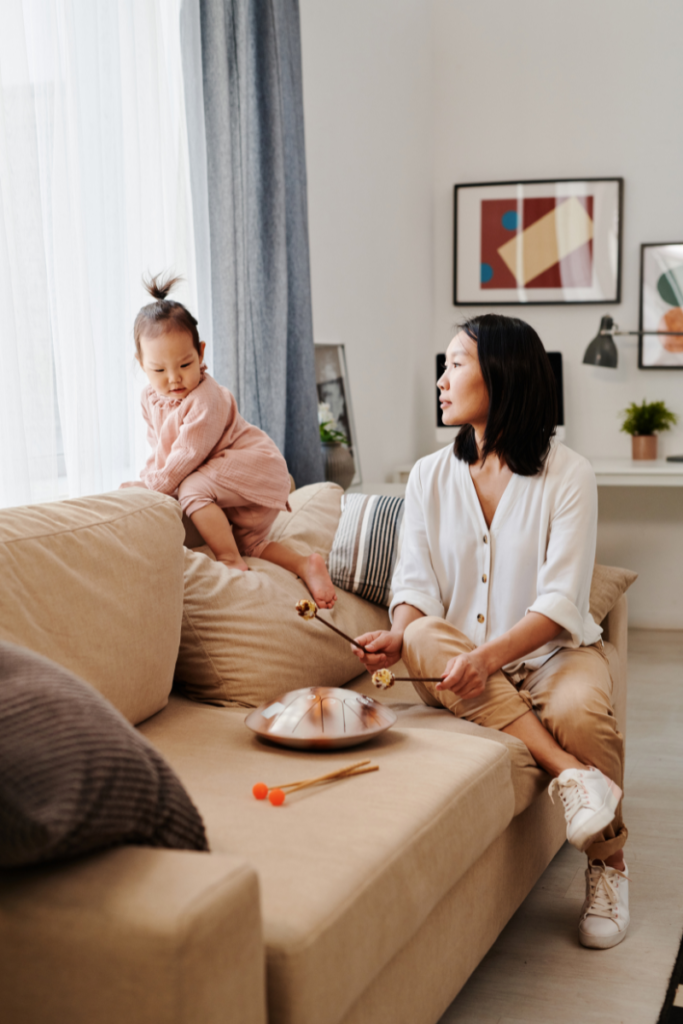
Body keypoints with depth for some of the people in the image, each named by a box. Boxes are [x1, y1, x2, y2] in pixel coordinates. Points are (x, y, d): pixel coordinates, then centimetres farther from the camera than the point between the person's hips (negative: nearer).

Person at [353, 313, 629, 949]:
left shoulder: (567, 475, -6)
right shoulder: (430, 476, 7)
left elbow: (560, 603, -14)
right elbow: (416, 584, 1)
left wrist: (489, 655, -30)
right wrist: (399, 634, -22)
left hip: (551, 651, -2)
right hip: (458, 665, 3)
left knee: (578, 710, -34)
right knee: (424, 638, -30)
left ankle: (608, 863, -7)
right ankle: (570, 772, -33)